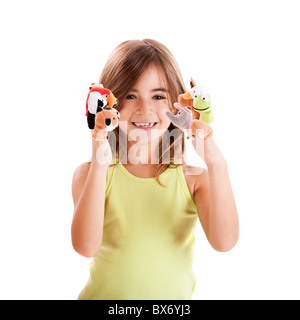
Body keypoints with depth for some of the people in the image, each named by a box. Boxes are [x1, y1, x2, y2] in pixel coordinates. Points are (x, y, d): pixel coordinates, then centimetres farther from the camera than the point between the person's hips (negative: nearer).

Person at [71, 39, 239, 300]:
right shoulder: (89, 174, -5)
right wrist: (99, 164, -26)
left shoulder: (192, 178, -4)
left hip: (174, 296, 1)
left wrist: (217, 164, -26)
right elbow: (86, 246, -19)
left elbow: (224, 242, -17)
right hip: (104, 294, 0)